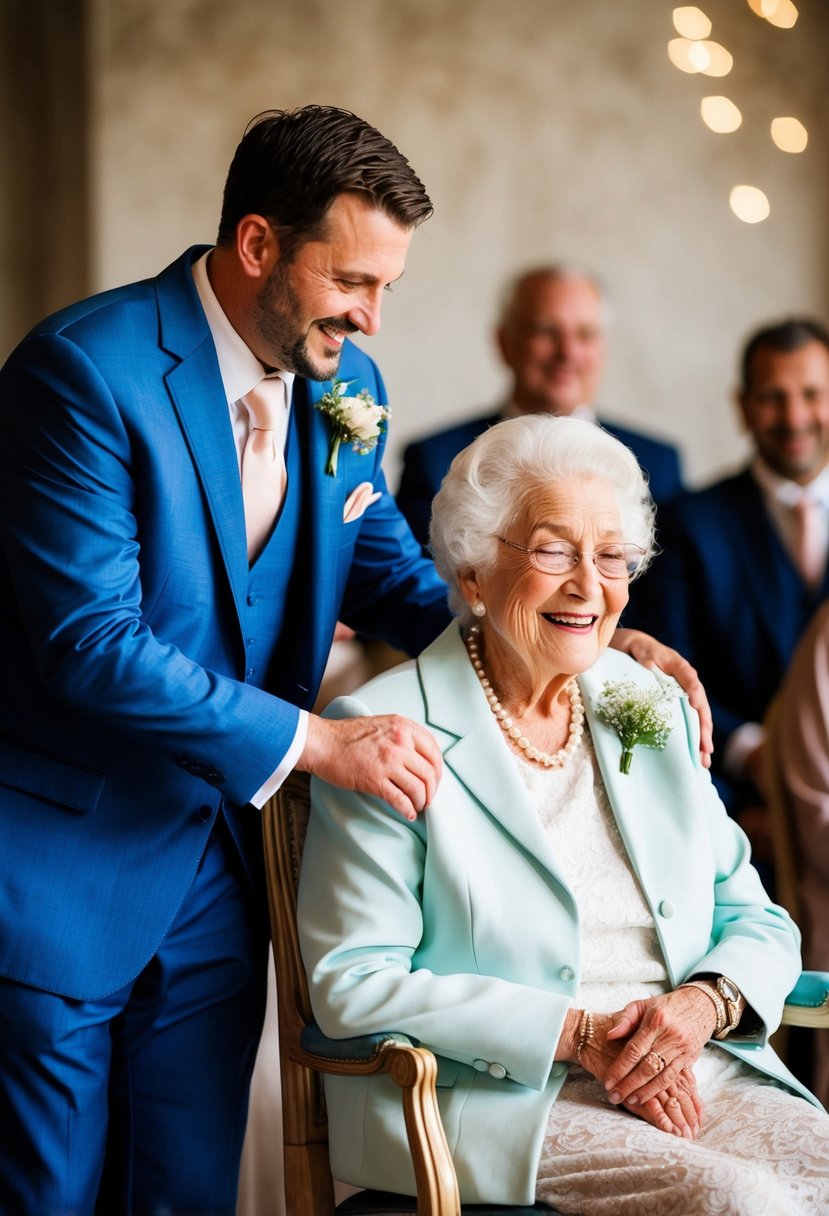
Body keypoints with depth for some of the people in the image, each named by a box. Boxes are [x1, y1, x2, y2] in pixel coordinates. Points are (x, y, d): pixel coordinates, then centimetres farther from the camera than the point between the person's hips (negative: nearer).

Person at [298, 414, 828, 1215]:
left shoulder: (650, 708, 14)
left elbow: (755, 921, 15)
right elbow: (353, 985, -10)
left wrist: (703, 1004, -9)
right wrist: (576, 1036, -16)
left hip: (687, 1073, 6)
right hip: (492, 1095, -6)